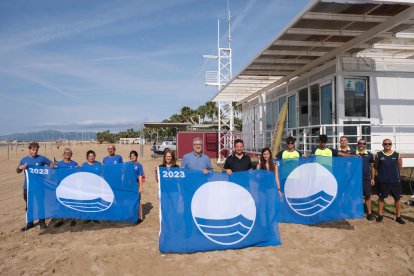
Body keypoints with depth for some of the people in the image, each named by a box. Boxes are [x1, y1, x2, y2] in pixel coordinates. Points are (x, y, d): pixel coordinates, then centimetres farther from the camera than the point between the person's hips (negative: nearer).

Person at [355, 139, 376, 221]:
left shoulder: (369, 155, 5)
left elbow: (372, 167, 9)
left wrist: (372, 178, 6)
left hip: (366, 178, 1)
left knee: (367, 196, 3)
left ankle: (369, 213, 12)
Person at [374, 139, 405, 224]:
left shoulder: (397, 155, 0)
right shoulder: (379, 155, -1)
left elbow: (400, 167, 9)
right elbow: (375, 166, 9)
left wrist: (393, 172, 8)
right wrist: (382, 172, 8)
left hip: (395, 181, 1)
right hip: (382, 181, -1)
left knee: (397, 198, 6)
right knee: (381, 198, 8)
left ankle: (398, 216, 17)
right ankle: (380, 215, 21)